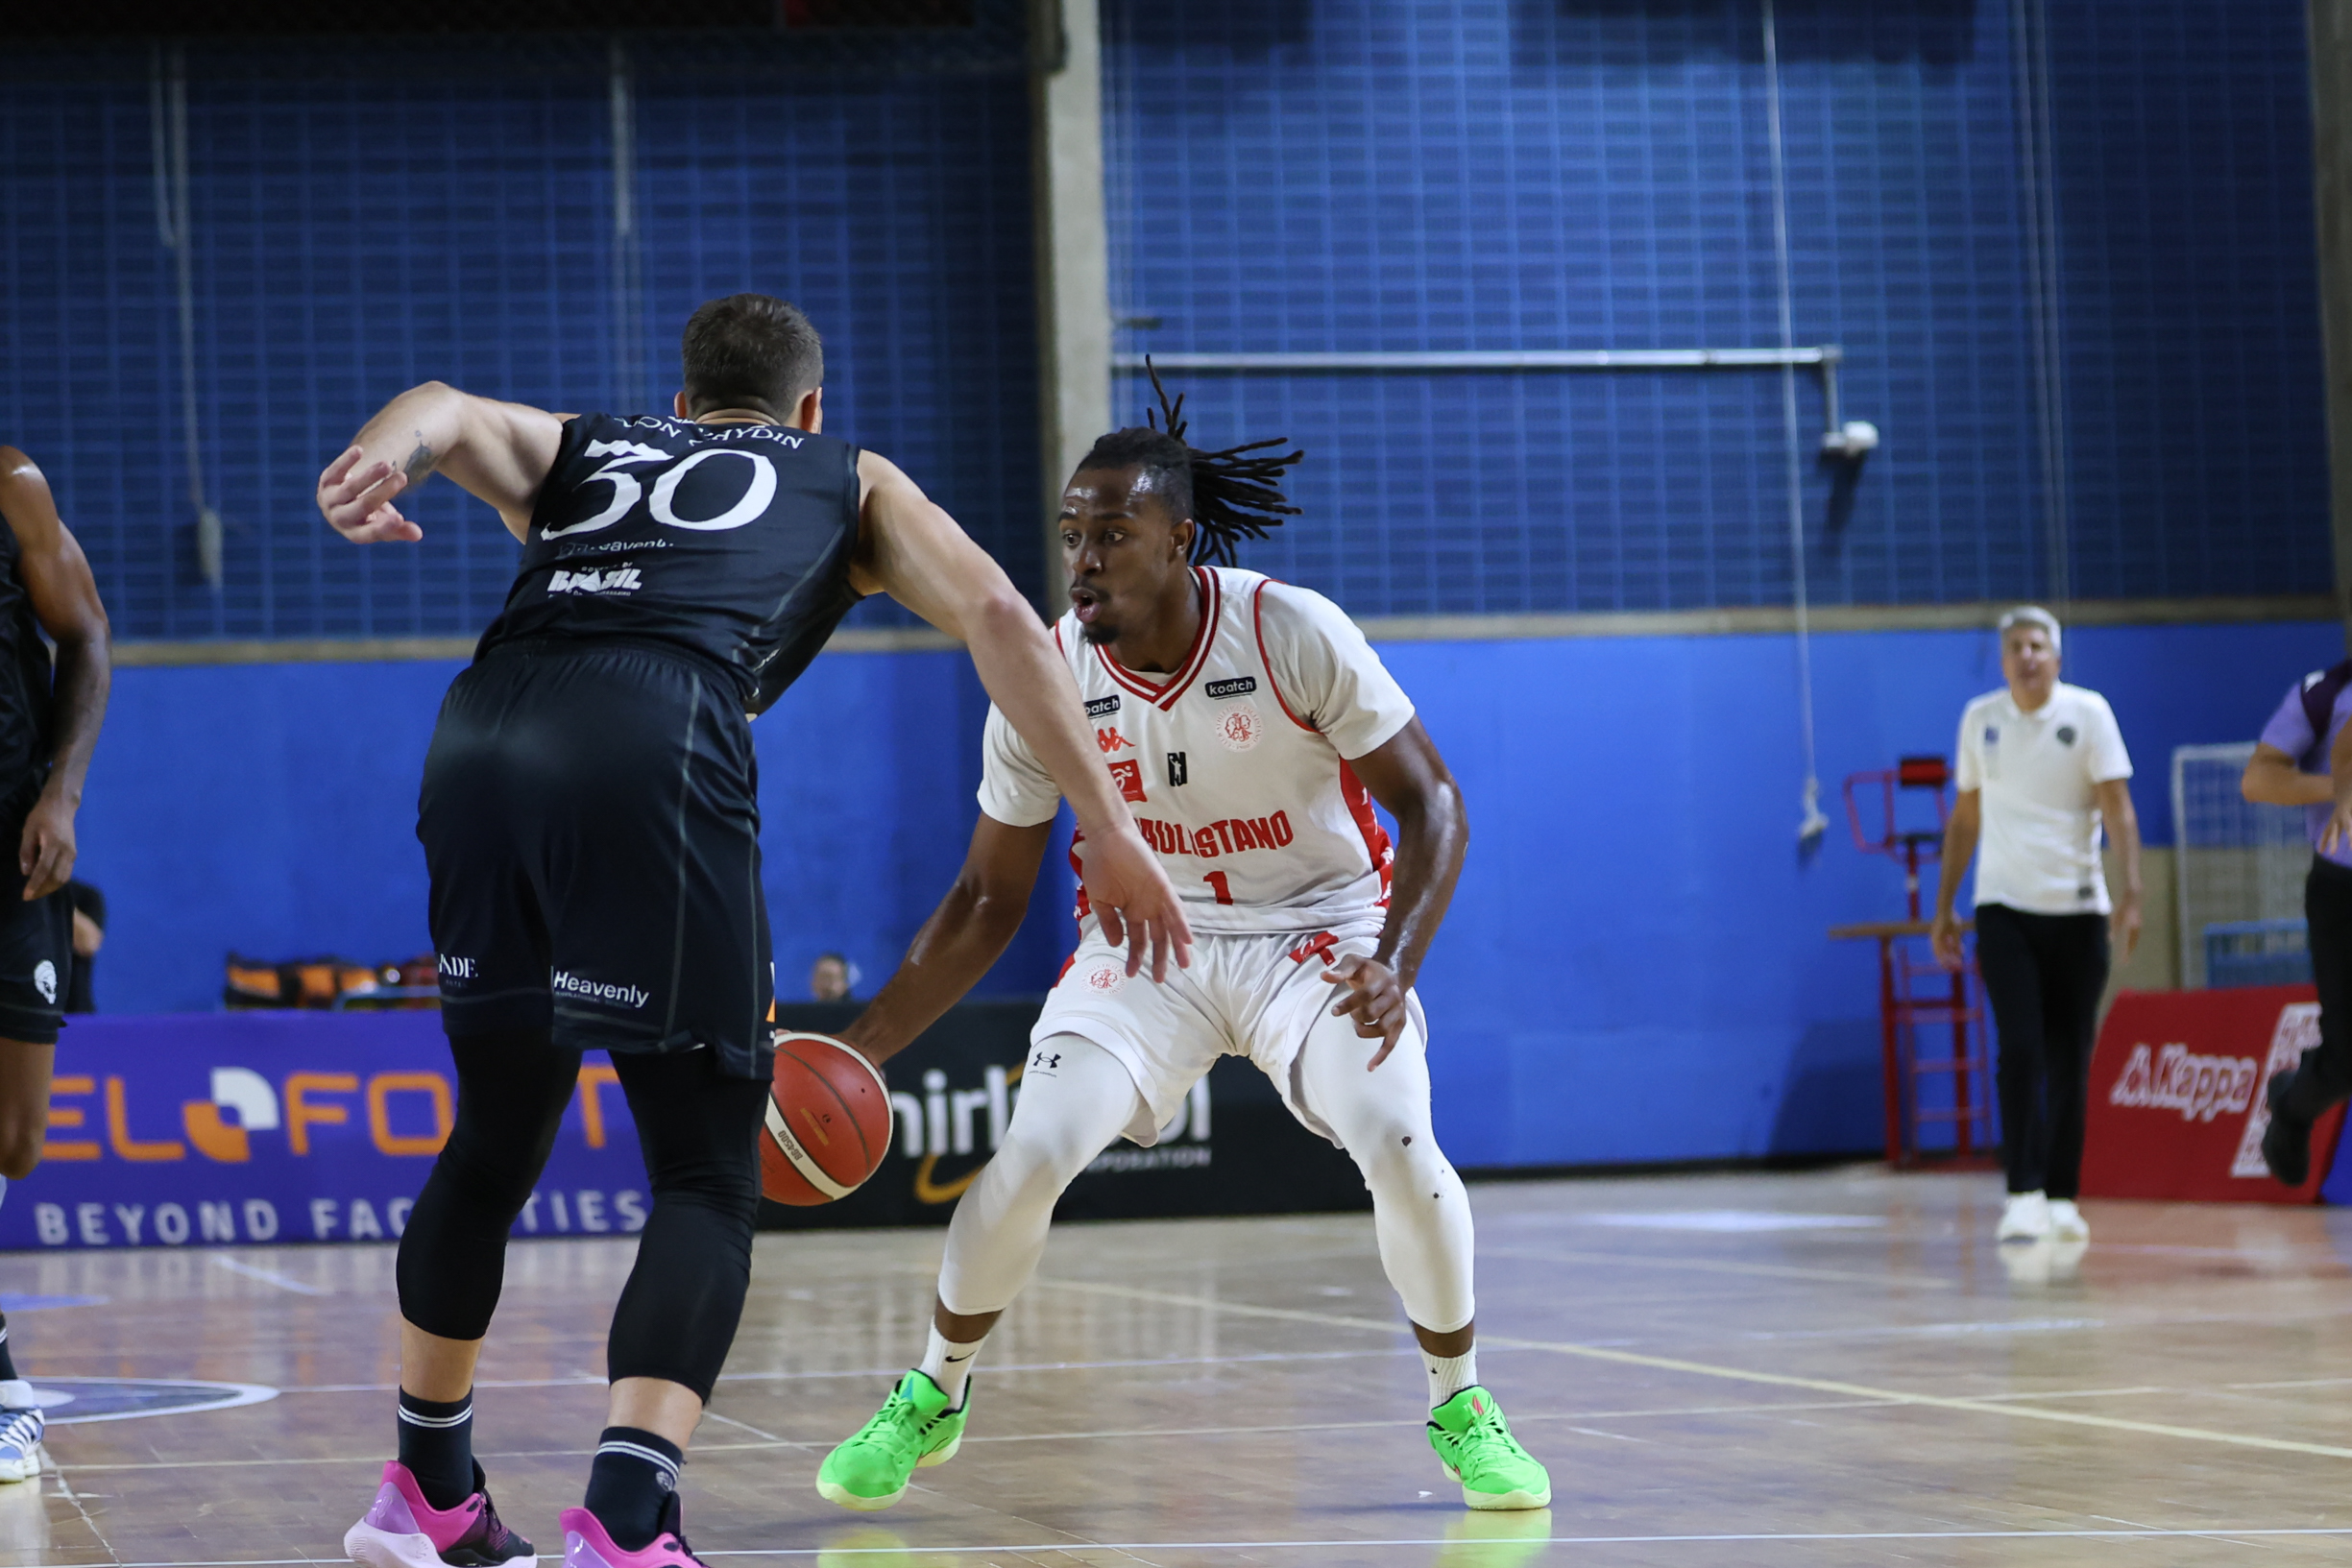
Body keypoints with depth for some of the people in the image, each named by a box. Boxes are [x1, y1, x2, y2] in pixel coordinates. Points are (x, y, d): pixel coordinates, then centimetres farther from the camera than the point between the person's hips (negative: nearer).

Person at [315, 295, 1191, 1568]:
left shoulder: (575, 452, 36)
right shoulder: (852, 481, 30)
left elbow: (449, 409, 15)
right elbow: (997, 617, 15)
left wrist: (377, 460, -8)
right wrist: (1111, 836, 12)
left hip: (485, 740, 4)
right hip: (658, 751, -4)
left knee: (495, 1142, 23)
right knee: (707, 1177, 1)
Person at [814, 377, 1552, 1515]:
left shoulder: (1295, 635, -22)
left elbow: (1430, 804, -14)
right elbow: (988, 900, -4)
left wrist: (1395, 963, -31)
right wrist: (856, 1052, -11)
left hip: (1317, 924, -2)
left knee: (1396, 1141, -25)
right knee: (1030, 1155, -17)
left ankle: (1460, 1408, 1)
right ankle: (932, 1399, 10)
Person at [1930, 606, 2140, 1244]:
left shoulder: (2087, 711, -2)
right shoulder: (1979, 718, 6)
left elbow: (2118, 807, -6)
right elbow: (1965, 816, 15)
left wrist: (2131, 893, -17)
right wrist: (1944, 907, 14)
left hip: (2077, 908, -1)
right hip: (2004, 906, 1)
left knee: (2070, 1061, 3)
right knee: (2021, 1049, -12)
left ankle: (2062, 1200, 11)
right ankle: (2023, 1196, -13)